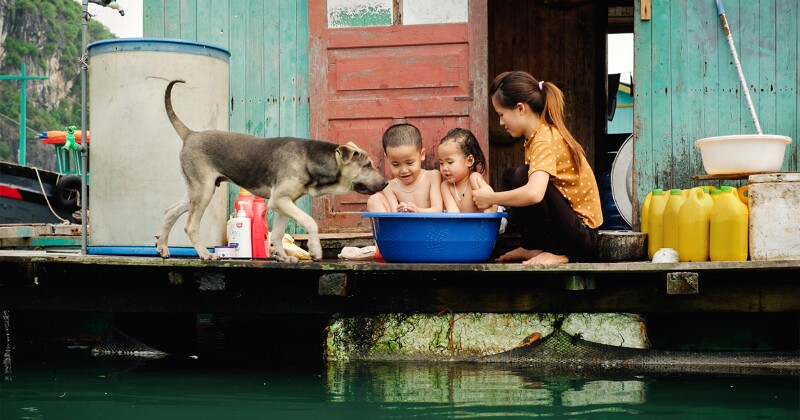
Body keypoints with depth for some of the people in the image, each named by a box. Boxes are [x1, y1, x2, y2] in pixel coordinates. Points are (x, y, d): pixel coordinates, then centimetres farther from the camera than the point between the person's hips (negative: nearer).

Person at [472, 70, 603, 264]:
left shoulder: (545, 139, -21)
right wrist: (492, 197, 2)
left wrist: (491, 198, -23)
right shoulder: (536, 136, 9)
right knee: (510, 177, 11)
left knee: (522, 176, -25)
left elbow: (534, 193, -38)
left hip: (582, 235, -10)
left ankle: (557, 253, -15)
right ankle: (533, 248, 10)